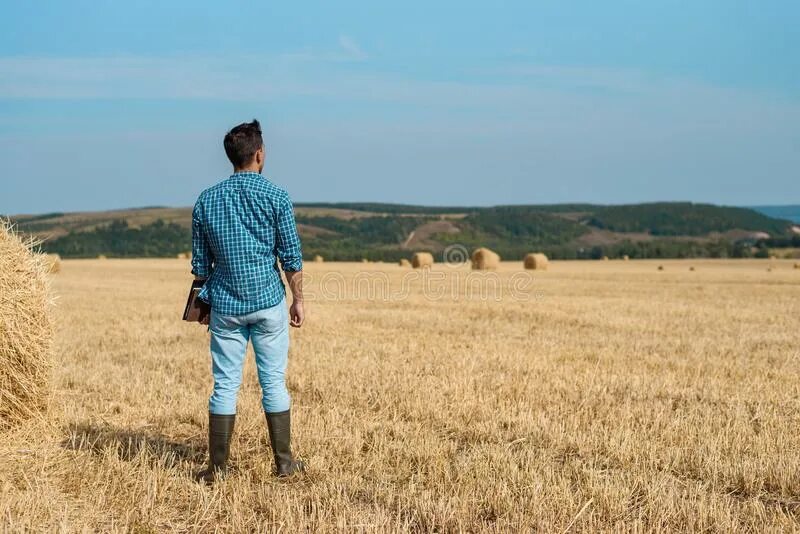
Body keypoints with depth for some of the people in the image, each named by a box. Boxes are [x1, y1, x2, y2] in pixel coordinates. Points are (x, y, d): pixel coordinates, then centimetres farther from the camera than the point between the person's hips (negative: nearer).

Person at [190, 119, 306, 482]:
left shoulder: (206, 200, 3)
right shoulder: (275, 197, -6)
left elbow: (200, 262, 7)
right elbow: (291, 257, -5)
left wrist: (205, 303, 18)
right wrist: (298, 300, 5)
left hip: (225, 305, 2)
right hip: (268, 302, -2)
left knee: (225, 384, 6)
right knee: (274, 381, 6)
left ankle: (217, 467, 7)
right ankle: (284, 463, 13)